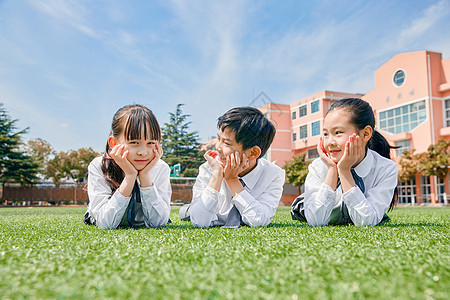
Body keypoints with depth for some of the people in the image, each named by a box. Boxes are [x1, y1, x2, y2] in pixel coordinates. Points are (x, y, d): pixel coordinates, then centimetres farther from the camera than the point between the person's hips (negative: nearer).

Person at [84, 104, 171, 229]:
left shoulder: (161, 169, -20)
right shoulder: (98, 167, -24)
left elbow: (158, 222, -25)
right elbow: (105, 224, -30)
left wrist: (145, 175, -33)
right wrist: (130, 176, -37)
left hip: (142, 227, 0)